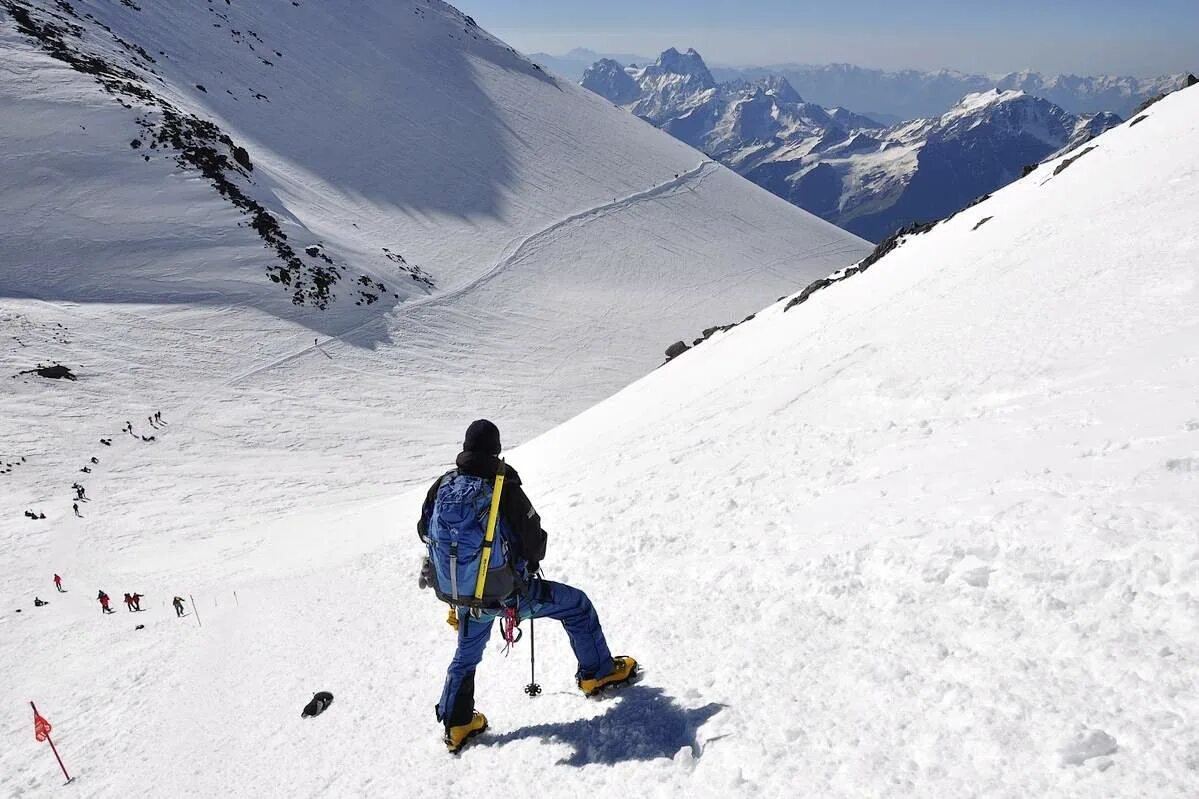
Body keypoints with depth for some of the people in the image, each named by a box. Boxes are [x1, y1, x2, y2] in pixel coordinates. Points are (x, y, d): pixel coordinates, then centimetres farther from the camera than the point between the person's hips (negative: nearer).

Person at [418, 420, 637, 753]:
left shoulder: (442, 485, -8)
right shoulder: (505, 488, -21)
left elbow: (425, 530, 8)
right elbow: (533, 538, -12)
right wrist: (531, 562, 11)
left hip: (459, 595, 5)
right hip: (505, 593, -5)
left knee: (466, 655, 30)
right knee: (577, 605, 15)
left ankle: (456, 724, 36)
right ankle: (598, 672, 26)